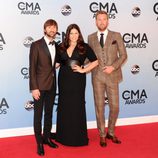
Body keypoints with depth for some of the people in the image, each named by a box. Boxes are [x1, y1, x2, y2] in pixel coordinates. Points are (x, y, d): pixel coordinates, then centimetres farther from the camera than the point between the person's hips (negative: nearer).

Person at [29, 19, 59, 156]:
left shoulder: (56, 46, 9)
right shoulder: (36, 45, -8)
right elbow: (32, 68, -12)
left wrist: (58, 64, 1)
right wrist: (34, 88, -16)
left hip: (52, 85, 6)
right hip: (40, 85, -6)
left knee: (49, 113, 15)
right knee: (38, 115, 3)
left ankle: (47, 137, 30)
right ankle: (39, 143, 14)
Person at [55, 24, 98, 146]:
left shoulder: (84, 47, -2)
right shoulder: (62, 47, 7)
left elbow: (95, 61, -2)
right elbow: (57, 63, 13)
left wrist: (83, 70, -8)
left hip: (77, 80, -3)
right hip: (64, 80, 3)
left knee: (77, 106, 2)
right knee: (64, 106, 7)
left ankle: (78, 137, 14)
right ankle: (64, 136, 21)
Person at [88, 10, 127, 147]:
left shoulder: (116, 36, 4)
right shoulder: (91, 38, 8)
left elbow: (123, 55, 0)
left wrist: (113, 67, -13)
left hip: (112, 76, 0)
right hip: (97, 76, 1)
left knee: (115, 107, 3)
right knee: (99, 107, 4)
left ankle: (111, 132, 25)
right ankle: (102, 135, 20)